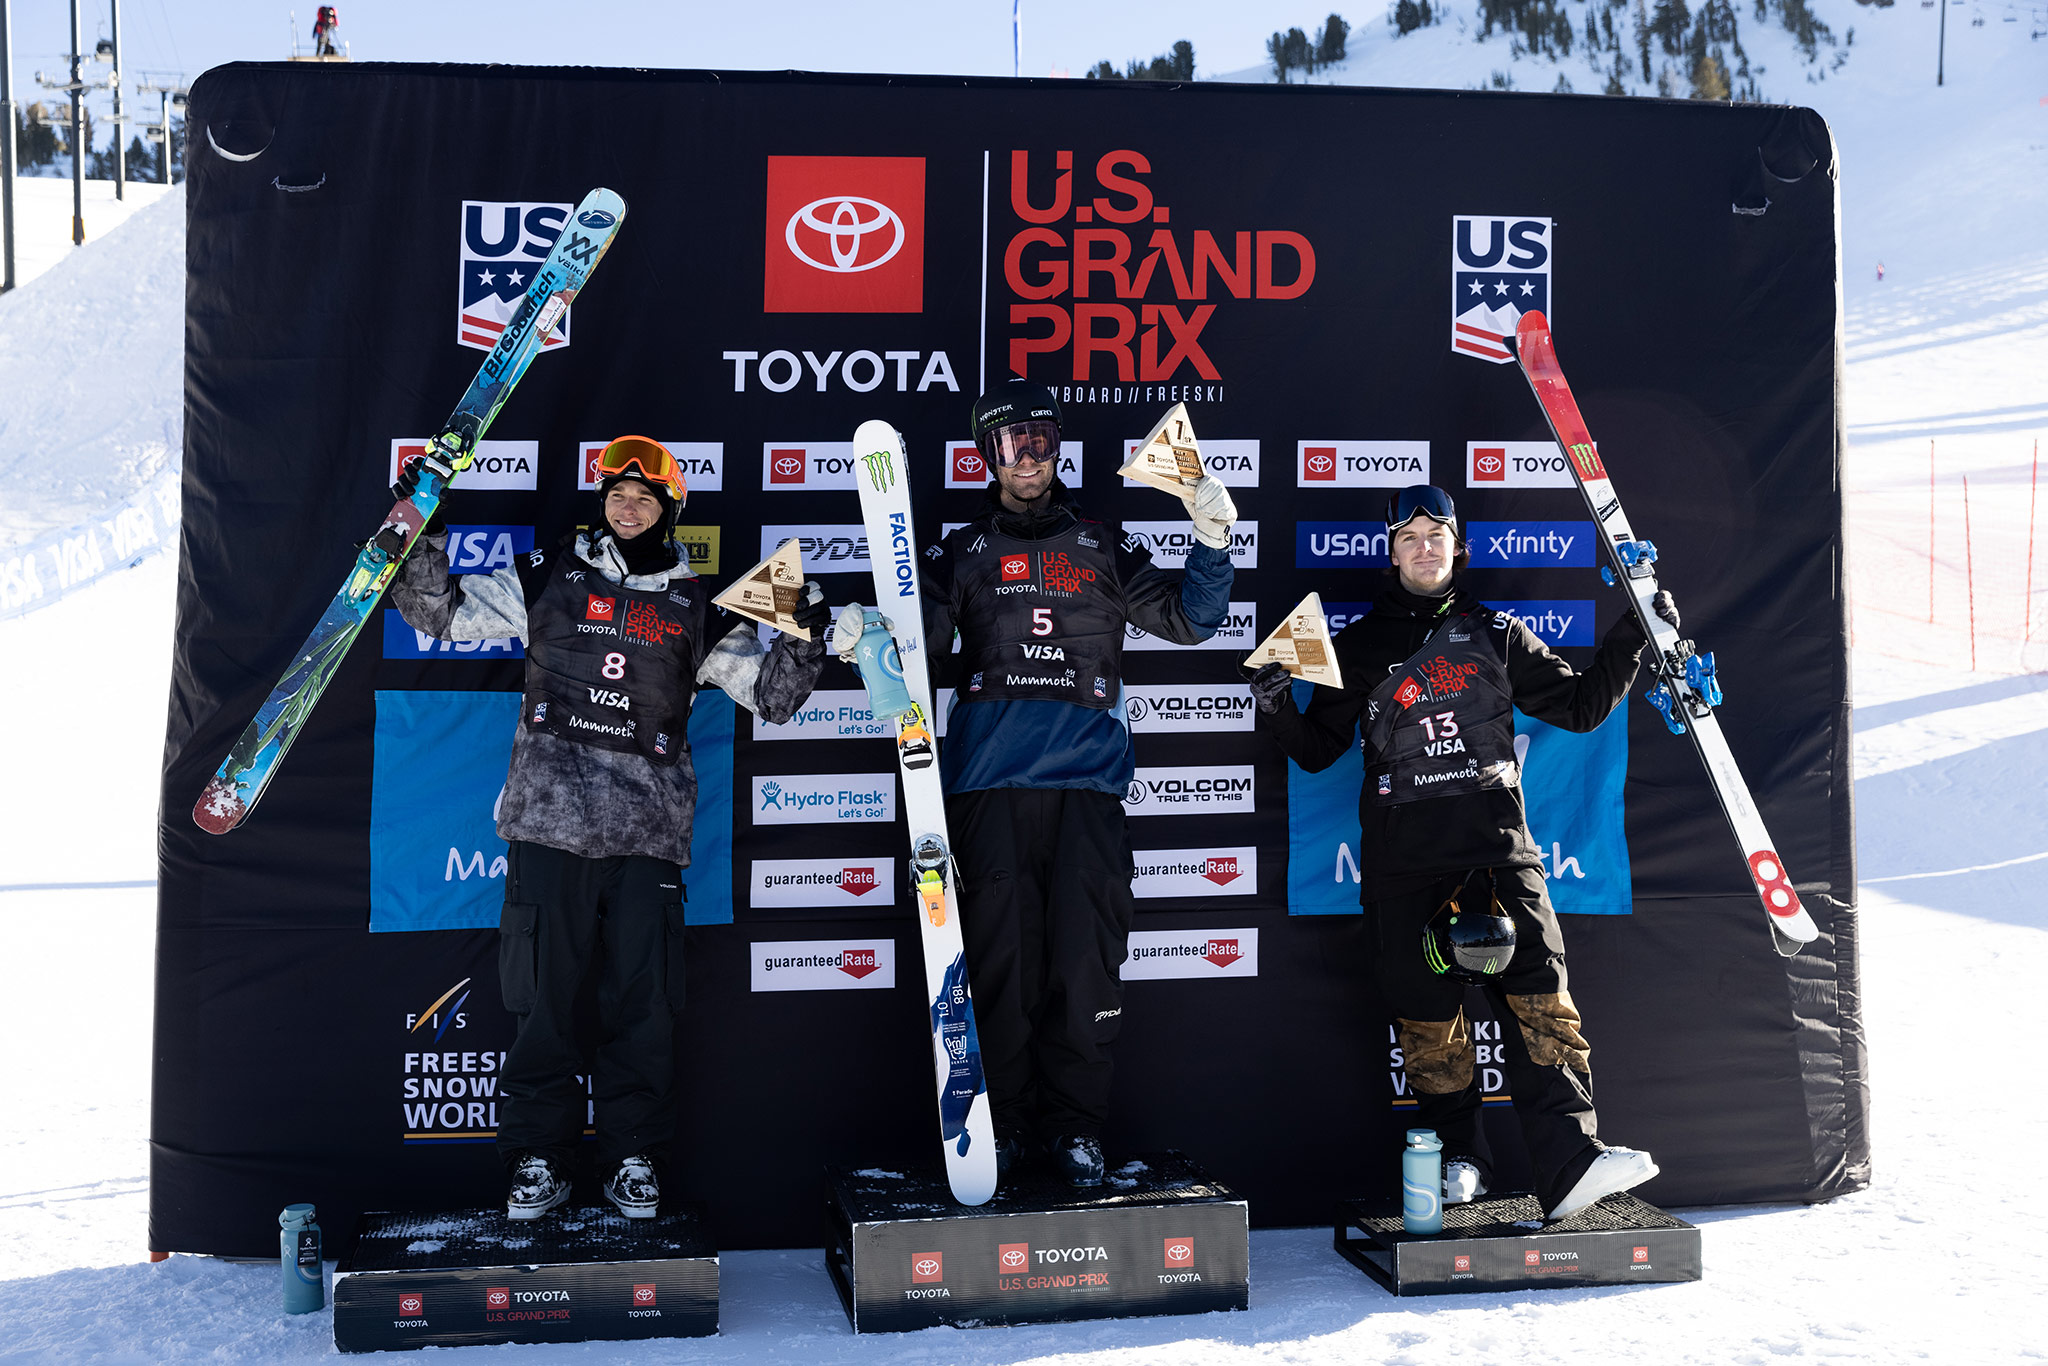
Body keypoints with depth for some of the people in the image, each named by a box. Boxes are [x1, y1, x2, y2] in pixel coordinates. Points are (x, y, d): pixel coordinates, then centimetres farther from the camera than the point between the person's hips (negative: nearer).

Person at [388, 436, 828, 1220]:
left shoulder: (695, 605, 11)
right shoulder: (548, 579, 10)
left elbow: (769, 694, 13)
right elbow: (440, 611, 12)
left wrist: (803, 639, -4)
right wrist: (420, 537, -2)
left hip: (648, 830, 1)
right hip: (549, 817, 0)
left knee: (643, 1001, 2)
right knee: (544, 994, 2)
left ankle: (634, 1158, 15)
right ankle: (538, 1159, 14)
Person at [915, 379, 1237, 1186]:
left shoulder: (1103, 548, 18)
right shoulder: (962, 553, 17)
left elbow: (1185, 620, 15)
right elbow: (921, 635, 6)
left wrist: (1211, 546, 1)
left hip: (1087, 776, 0)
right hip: (989, 780, 0)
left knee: (1086, 952, -6)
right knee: (1001, 952, -1)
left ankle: (1076, 1123, 5)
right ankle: (1003, 1120, 10)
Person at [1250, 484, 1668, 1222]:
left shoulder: (1496, 634, 15)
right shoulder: (1360, 646, 13)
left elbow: (1580, 704, 19)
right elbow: (1317, 748, 14)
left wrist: (1633, 635, 11)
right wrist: (1276, 707, -5)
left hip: (1497, 844, 0)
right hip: (1404, 861, 0)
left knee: (1540, 1000, -11)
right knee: (1427, 1014, 1)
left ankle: (1570, 1161, -13)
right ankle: (1457, 1158, 15)